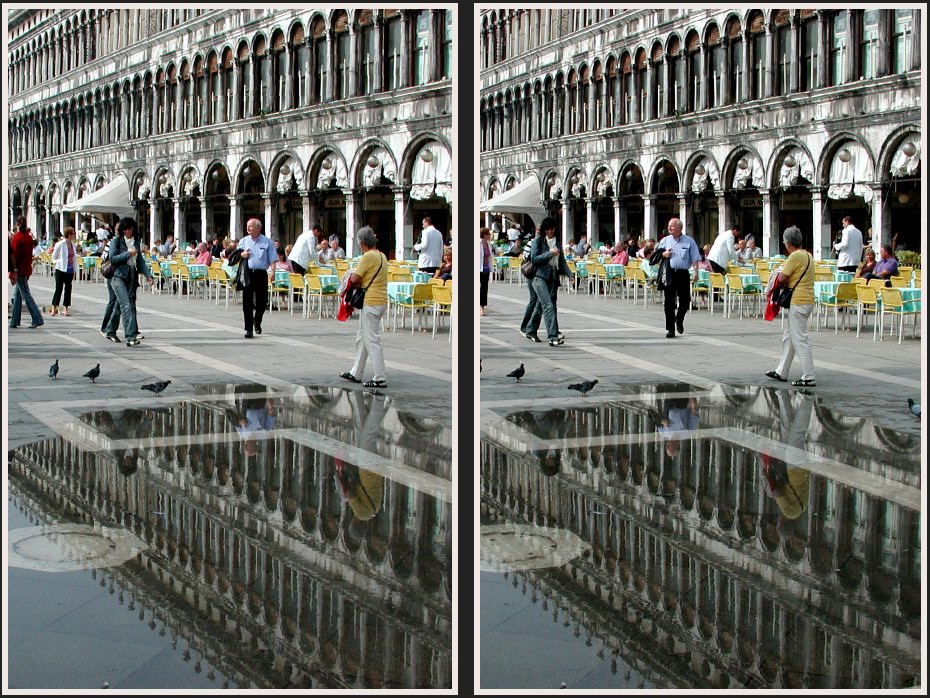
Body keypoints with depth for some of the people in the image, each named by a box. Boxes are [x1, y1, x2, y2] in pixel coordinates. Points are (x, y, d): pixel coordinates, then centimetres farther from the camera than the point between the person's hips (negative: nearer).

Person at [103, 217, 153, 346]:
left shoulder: (136, 242, 13)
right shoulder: (116, 241, -2)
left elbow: (140, 261, 15)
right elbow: (112, 258, -10)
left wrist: (148, 275, 5)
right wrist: (128, 254, -12)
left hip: (131, 278, 6)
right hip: (118, 277, -6)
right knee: (126, 305, -16)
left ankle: (110, 332, 27)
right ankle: (131, 337, -23)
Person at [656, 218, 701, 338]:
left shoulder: (689, 241, 6)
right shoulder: (665, 240, 10)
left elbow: (695, 258, 3)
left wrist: (695, 270, -10)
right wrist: (663, 254, -8)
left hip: (683, 274, 0)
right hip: (669, 274, 0)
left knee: (685, 300, 5)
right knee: (669, 302, -3)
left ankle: (679, 320, 33)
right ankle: (670, 329, 1)